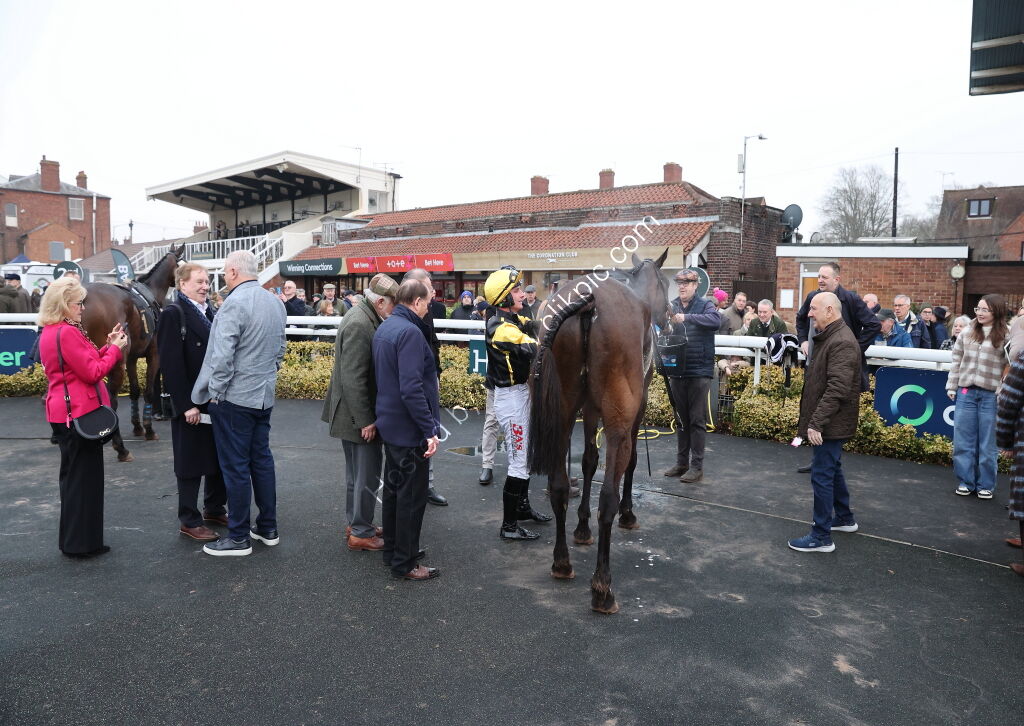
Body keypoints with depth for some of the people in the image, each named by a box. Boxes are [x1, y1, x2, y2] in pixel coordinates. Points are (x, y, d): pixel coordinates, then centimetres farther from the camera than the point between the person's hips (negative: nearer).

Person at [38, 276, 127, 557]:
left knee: (74, 476, 18)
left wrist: (108, 346, 9)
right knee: (84, 478, 0)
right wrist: (115, 349, -8)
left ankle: (73, 540, 29)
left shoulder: (50, 332, 13)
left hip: (65, 413, 10)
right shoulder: (67, 333, -19)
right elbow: (92, 373, -19)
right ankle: (81, 543, 10)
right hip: (80, 413, -10)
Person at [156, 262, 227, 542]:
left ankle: (214, 508, 32)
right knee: (191, 464, 5)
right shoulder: (173, 314, -11)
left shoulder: (208, 312, 12)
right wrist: (186, 404, -19)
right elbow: (171, 364, -17)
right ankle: (189, 521, 19)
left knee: (219, 457, 15)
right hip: (191, 405, -7)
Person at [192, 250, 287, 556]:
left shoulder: (234, 304, -17)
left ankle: (238, 538, 10)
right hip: (264, 395, 8)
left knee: (236, 467, 1)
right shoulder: (275, 302, 8)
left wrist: (215, 392, -9)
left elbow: (223, 355, -20)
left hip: (235, 397, -8)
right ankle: (268, 528, 24)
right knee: (262, 459, 15)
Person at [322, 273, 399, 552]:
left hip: (352, 414, 10)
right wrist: (365, 421, -21)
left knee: (357, 472, 20)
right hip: (358, 415, -10)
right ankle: (361, 533, 13)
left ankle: (356, 523, 32)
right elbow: (353, 379, -25)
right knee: (367, 474, 1)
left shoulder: (362, 318, 9)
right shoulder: (359, 325, -22)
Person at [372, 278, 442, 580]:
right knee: (412, 496, 2)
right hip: (410, 428, -10)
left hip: (390, 424, 10)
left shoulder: (383, 328, 9)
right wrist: (430, 430, -24)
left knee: (394, 488, 20)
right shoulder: (410, 332, -21)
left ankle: (392, 550, 34)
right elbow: (412, 388, -28)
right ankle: (404, 563, 13)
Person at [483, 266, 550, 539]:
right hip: (511, 397, -10)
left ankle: (522, 506, 40)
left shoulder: (513, 320, 10)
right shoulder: (502, 328, -21)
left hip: (520, 393, 10)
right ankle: (509, 526, 7)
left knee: (525, 454, 23)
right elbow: (536, 349, -27)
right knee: (519, 462, -3)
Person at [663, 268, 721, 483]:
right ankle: (681, 463, 24)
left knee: (697, 421, 1)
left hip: (699, 371, -4)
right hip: (677, 371, 4)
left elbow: (716, 321, -23)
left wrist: (686, 317, -31)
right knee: (681, 419, 14)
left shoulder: (705, 304, -3)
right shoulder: (671, 306, 8)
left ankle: (697, 466, 10)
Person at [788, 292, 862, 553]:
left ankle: (821, 537, 2)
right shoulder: (828, 337, 15)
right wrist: (813, 420, 19)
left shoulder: (842, 342, -20)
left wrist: (817, 422, -28)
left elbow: (837, 389, -28)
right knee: (832, 469, 22)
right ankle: (844, 518, 39)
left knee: (822, 475, -6)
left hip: (831, 423, -11)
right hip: (829, 422, 11)